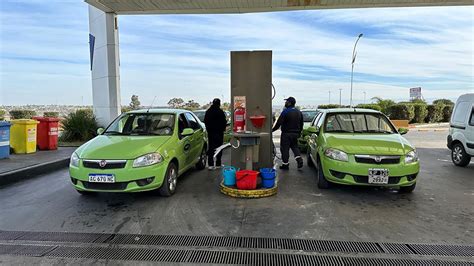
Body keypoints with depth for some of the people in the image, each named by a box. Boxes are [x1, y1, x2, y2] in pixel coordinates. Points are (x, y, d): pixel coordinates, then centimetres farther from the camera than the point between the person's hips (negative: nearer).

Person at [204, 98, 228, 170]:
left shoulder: (208, 112, 5)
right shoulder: (220, 112, -13)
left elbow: (205, 121, 11)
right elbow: (224, 122, -9)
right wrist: (223, 128, 8)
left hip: (210, 132, 4)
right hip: (219, 132, -4)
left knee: (211, 148, 6)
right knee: (219, 147, 5)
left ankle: (210, 164, 1)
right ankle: (218, 164, 9)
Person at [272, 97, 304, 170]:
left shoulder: (285, 112, -15)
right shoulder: (299, 112, 9)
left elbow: (279, 123, -17)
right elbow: (301, 124, 16)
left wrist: (273, 129, -6)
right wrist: (299, 132, 25)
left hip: (286, 134, -7)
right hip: (295, 133, 7)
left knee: (284, 148, 2)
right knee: (294, 146, 20)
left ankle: (285, 164, 6)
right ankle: (299, 160, 3)